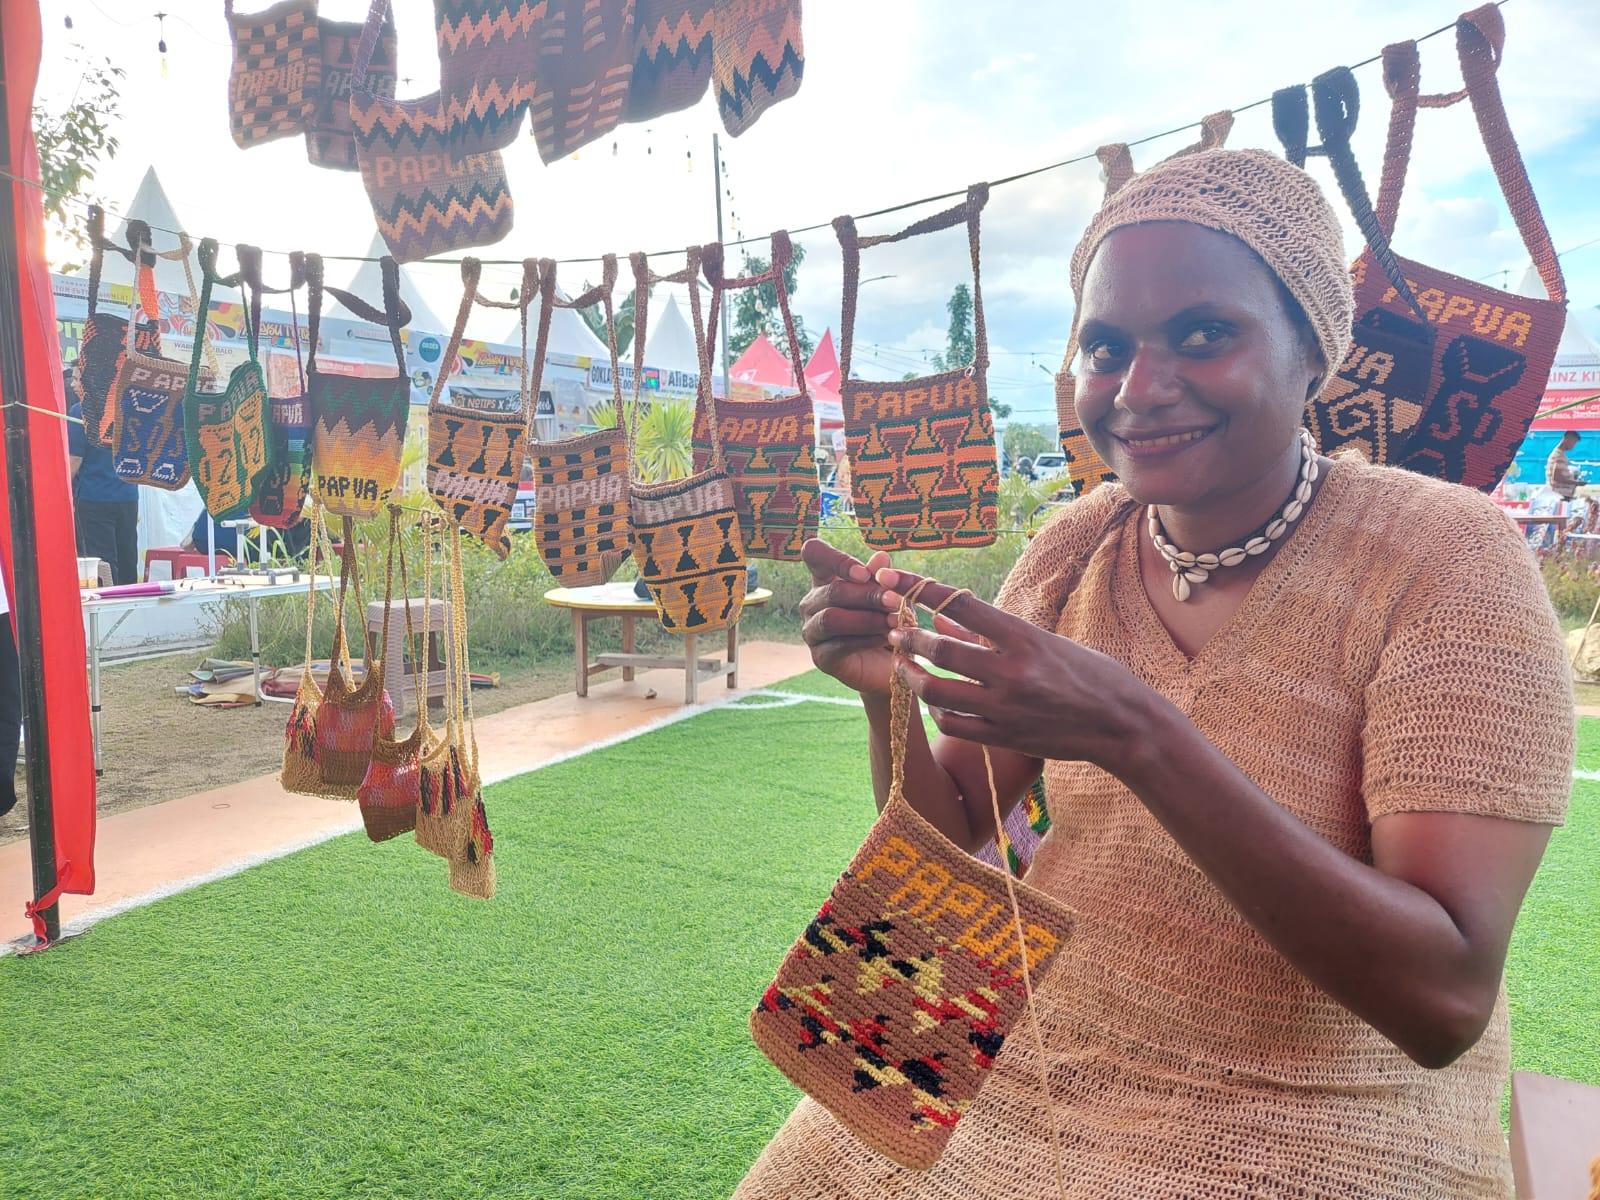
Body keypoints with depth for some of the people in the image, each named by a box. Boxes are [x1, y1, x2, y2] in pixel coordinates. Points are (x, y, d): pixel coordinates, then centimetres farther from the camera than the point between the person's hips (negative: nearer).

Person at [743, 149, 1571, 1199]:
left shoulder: (1445, 557, -17)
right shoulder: (1075, 549, -3)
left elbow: (1446, 1000, -24)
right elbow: (950, 831, 2)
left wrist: (1139, 734, -35)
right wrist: (887, 693, -19)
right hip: (1030, 1058, 4)